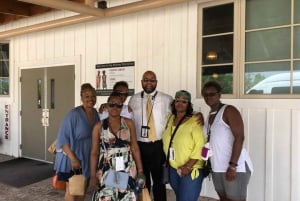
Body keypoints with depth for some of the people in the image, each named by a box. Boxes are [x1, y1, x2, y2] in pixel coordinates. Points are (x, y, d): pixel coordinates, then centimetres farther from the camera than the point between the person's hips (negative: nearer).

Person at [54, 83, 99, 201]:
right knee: (72, 190, 6)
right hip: (73, 160, -6)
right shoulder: (74, 114, -19)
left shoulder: (95, 113, 1)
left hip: (88, 159, 6)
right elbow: (63, 138, -21)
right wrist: (73, 159, -25)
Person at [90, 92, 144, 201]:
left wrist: (140, 170, 1)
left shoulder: (129, 123, 2)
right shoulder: (99, 126, 0)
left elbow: (135, 148, 3)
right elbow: (94, 153, 1)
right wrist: (93, 176, -2)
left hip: (127, 170, 1)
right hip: (106, 170, 0)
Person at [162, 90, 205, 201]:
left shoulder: (194, 121, -15)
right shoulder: (170, 119, 5)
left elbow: (199, 146, -19)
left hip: (191, 170, -6)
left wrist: (188, 166, -22)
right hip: (172, 169, 6)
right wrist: (166, 160, 7)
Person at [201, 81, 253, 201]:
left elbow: (239, 138, -17)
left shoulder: (229, 110, -10)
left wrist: (232, 165, -23)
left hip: (235, 167, -8)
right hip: (217, 168, 8)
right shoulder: (210, 115, 14)